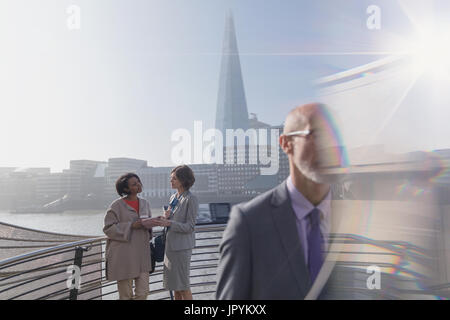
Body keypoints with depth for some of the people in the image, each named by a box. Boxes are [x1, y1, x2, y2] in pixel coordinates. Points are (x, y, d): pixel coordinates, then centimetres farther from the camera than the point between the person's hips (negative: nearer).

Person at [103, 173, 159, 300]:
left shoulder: (145, 204, 9)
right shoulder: (117, 205, -8)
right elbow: (108, 228, -9)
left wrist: (148, 224, -6)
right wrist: (131, 226, -18)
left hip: (142, 254, 5)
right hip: (123, 255, -4)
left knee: (143, 292, 4)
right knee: (126, 295, 8)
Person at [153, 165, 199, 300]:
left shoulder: (191, 199, -13)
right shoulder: (173, 197, 11)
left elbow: (190, 227, -15)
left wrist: (169, 223, -23)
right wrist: (166, 217, -3)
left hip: (182, 246, -7)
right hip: (170, 245, 8)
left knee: (183, 285, 2)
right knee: (175, 284, 16)